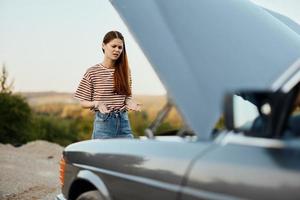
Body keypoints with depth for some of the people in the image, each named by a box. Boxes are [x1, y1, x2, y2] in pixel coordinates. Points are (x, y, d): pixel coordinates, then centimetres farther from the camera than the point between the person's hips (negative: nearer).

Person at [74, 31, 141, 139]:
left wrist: (130, 103, -7)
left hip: (123, 122, 3)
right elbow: (83, 103, 1)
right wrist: (97, 103, -19)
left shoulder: (125, 71, 7)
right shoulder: (92, 72, -3)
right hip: (103, 122, -3)